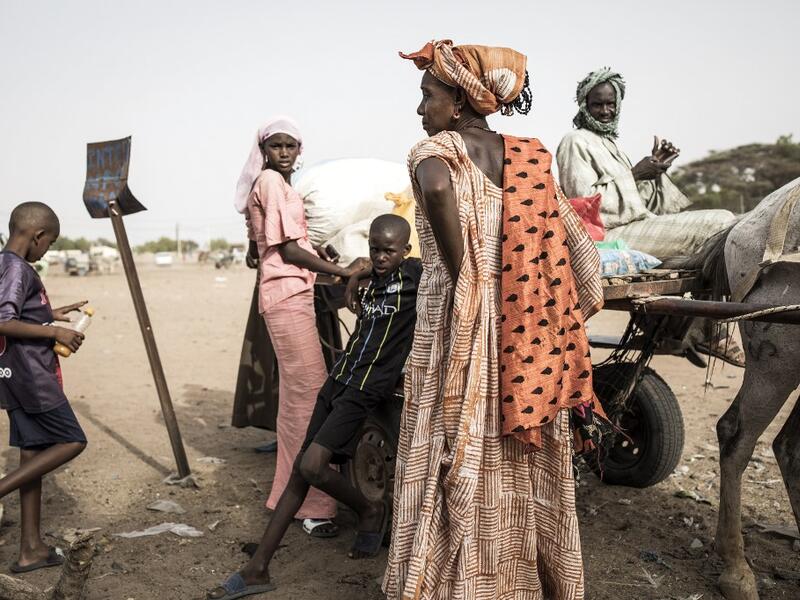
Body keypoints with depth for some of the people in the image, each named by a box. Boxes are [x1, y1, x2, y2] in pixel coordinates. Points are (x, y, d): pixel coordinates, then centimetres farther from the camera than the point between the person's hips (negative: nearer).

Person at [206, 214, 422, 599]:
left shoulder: (414, 274, -5)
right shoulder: (372, 282, 15)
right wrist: (357, 277, 25)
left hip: (366, 388, -7)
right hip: (338, 378, 8)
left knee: (312, 466, -19)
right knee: (301, 469, 5)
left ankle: (370, 512, 11)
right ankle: (258, 569, 10)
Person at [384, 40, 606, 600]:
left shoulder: (436, 149, -5)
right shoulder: (531, 158, 10)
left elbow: (438, 189, -30)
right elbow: (580, 253, 6)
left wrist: (461, 276, -18)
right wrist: (543, 326, 11)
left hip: (457, 326, -5)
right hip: (527, 340, 5)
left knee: (459, 460, 5)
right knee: (525, 466, 16)